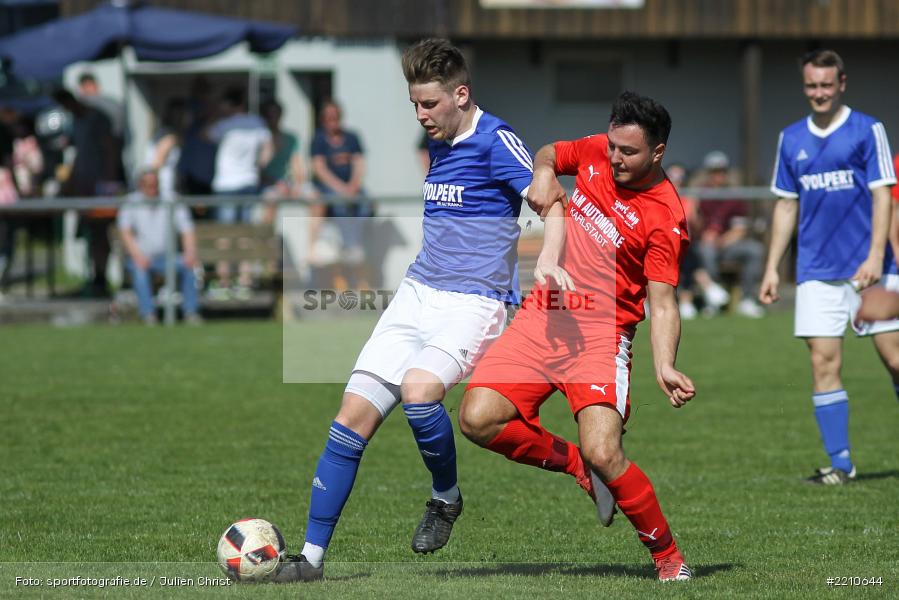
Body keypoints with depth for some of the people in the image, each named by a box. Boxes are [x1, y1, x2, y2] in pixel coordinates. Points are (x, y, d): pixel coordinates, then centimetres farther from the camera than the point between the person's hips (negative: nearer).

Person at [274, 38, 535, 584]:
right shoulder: (440, 144, 15)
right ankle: (313, 556, 2)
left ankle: (446, 498, -3)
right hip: (417, 294, 8)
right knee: (353, 417, -3)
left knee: (418, 391, -32)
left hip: (473, 301, -8)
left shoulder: (495, 141, -10)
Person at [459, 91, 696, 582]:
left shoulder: (665, 218, -13)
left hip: (600, 333, -5)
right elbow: (548, 153, 24)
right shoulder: (595, 153, 3)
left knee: (603, 454, -22)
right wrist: (544, 174, -1)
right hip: (542, 316, 5)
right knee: (478, 420, -14)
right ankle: (576, 465, 11)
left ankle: (668, 558, 0)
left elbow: (662, 303, -14)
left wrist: (664, 367, -30)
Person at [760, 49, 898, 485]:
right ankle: (840, 463, 1)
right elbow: (786, 205, 16)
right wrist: (772, 268, 11)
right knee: (824, 363, -4)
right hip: (817, 270, 3)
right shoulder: (791, 139, 11)